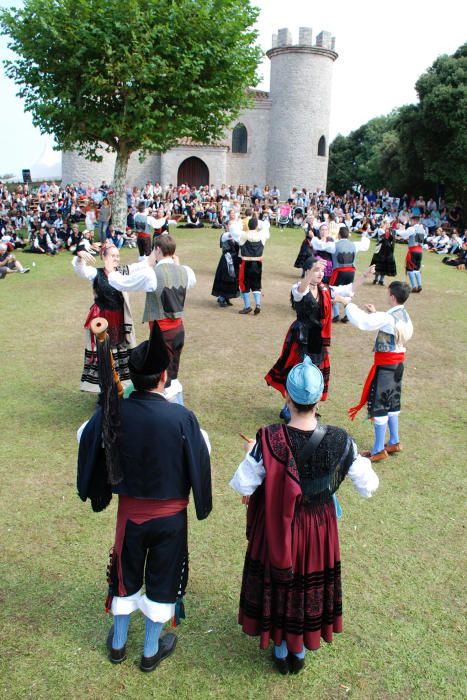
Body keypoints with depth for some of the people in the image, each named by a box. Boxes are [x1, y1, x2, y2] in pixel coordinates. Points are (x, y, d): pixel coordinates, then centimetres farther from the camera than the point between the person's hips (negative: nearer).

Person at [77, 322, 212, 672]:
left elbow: (85, 439, 1)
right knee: (162, 578, 19)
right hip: (170, 515, -2)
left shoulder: (112, 413, -18)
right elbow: (201, 459, -13)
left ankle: (118, 643, 44)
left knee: (126, 574, 24)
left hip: (130, 511, 2)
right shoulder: (182, 418, -25)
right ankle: (151, 651, 37)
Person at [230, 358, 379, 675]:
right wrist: (363, 461, 8)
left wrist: (251, 454, -1)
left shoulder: (269, 440, -27)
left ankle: (281, 651, 45)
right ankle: (300, 652, 46)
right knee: (311, 586, 25)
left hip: (276, 528, -1)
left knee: (276, 585, 23)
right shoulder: (339, 440, -22)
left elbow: (243, 486, -18)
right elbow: (369, 486, -11)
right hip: (318, 528, 1)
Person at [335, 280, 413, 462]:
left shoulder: (388, 317, -22)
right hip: (397, 364, 9)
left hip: (385, 365, -9)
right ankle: (394, 442, 32)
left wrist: (348, 303, -19)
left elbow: (360, 321, -31)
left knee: (378, 406, 0)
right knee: (392, 403, 20)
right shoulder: (404, 316, 5)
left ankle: (379, 450, 7)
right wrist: (376, 314, 11)